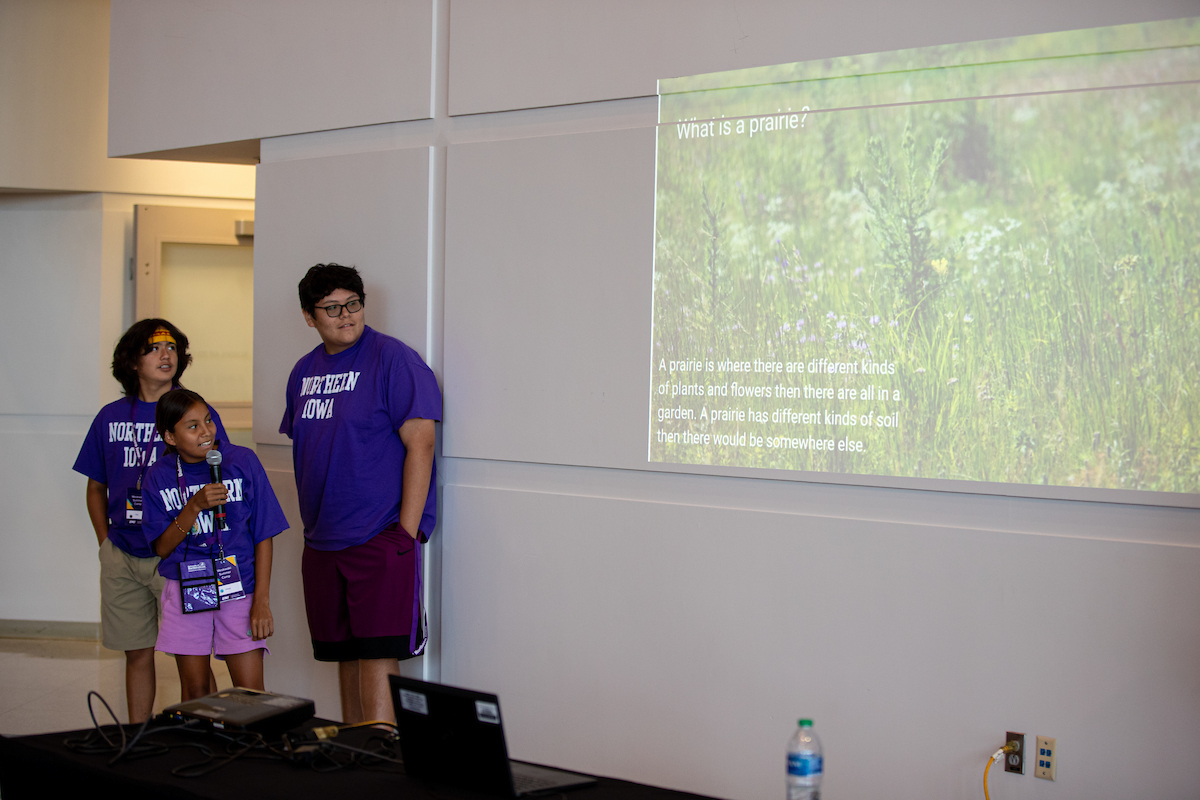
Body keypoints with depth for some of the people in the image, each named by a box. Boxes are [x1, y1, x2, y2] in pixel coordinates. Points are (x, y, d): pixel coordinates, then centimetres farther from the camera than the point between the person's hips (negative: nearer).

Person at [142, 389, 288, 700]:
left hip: (239, 589, -1)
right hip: (185, 591, 2)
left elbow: (263, 535, -1)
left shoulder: (242, 461, -4)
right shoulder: (159, 476, 1)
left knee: (251, 694, -6)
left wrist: (262, 599, -6)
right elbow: (161, 547, -2)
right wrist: (195, 505, -17)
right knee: (194, 692, 7)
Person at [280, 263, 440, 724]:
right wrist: (311, 523, 16)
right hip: (321, 543, 7)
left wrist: (406, 533, -17)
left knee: (377, 657, -11)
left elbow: (420, 445, -13)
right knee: (344, 655, 13)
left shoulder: (394, 360, -8)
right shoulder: (304, 371, 13)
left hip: (382, 535, -7)